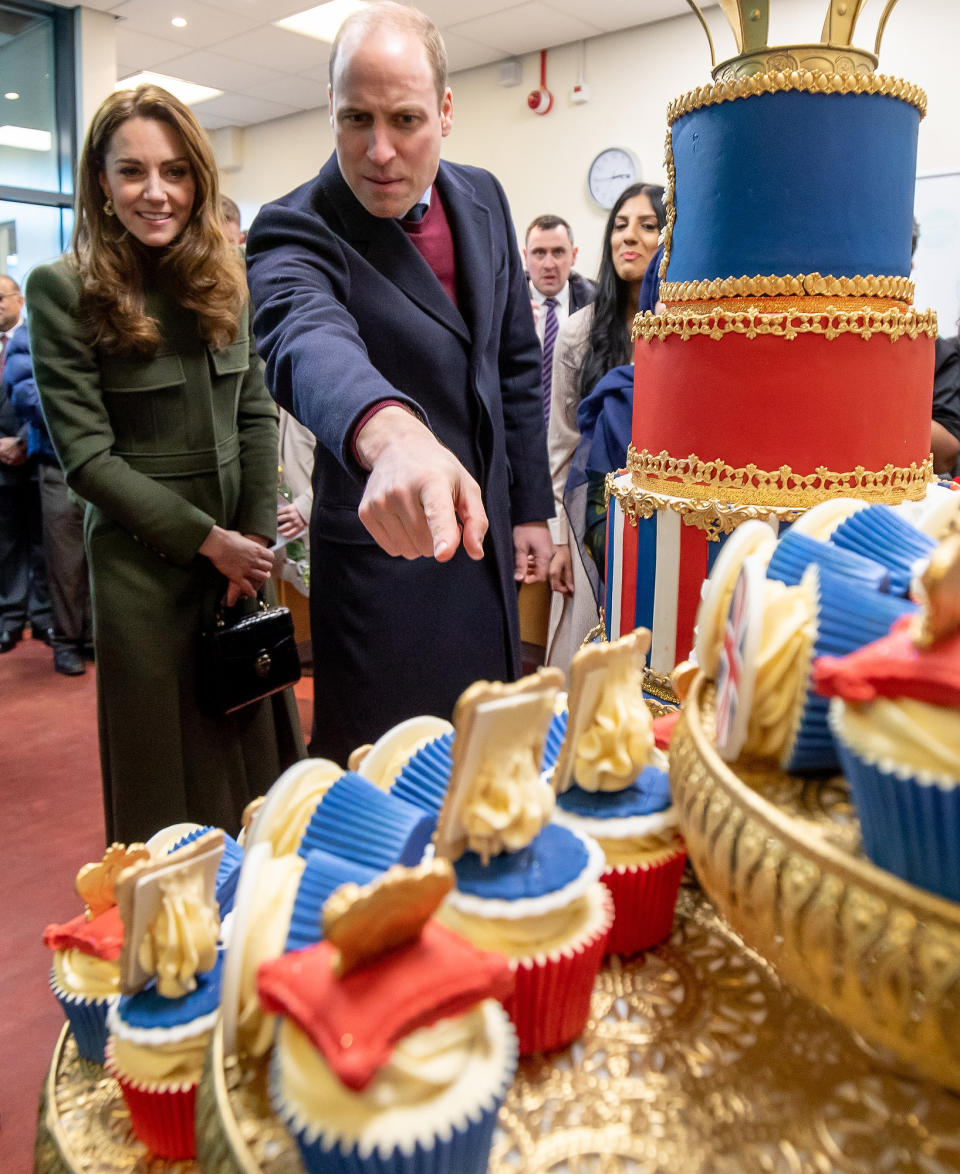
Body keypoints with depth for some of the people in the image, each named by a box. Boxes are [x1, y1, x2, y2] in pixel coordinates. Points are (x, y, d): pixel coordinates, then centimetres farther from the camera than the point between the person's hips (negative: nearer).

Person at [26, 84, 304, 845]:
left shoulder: (225, 278, 7)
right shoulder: (63, 289, -6)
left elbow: (257, 414, 6)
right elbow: (86, 454, -10)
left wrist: (257, 538, -5)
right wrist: (207, 539, -13)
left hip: (243, 553, 4)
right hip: (144, 561, -4)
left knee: (257, 754, 13)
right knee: (167, 767, 9)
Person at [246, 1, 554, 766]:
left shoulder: (481, 198, 2)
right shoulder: (296, 234, -17)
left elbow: (517, 363, 9)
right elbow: (310, 343, -40)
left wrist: (530, 508, 8)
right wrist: (394, 435, -62)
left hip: (486, 529, 6)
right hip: (383, 544, -5)